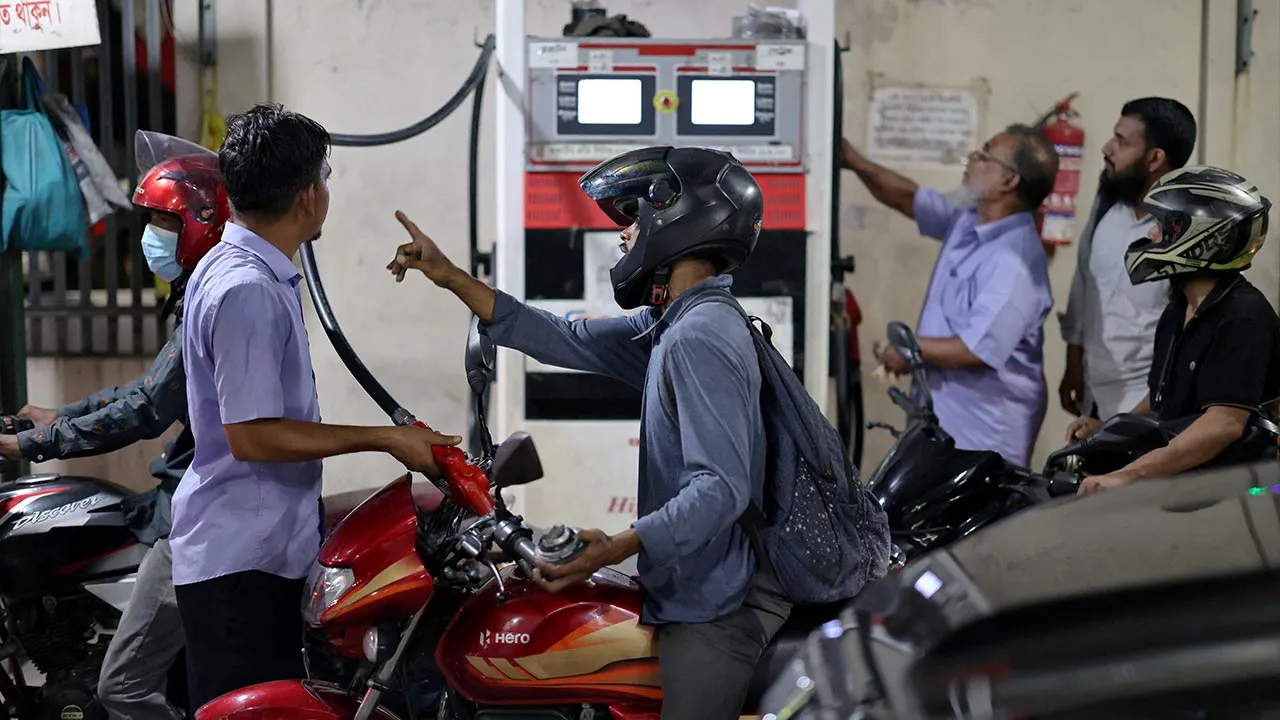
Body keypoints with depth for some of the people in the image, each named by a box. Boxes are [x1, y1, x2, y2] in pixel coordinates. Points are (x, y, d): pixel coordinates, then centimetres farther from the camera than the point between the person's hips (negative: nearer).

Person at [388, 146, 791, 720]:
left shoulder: (699, 338, -20)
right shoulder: (669, 326, 11)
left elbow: (722, 487, -26)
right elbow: (563, 340, 14)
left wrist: (617, 548, -35)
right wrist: (449, 276, 12)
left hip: (717, 606, -10)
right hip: (700, 592, 10)